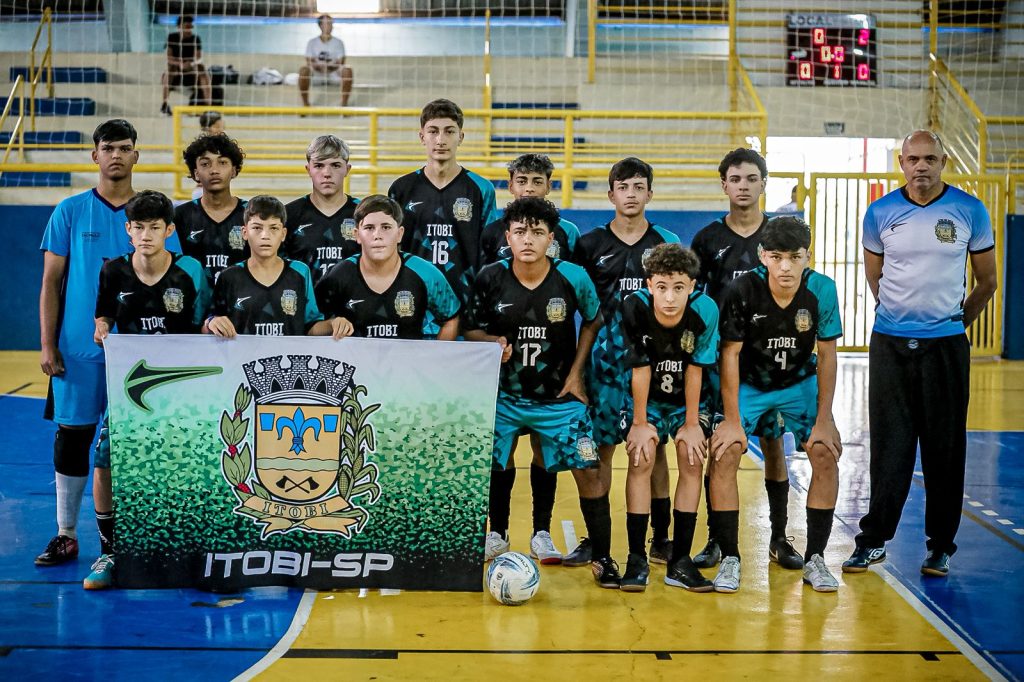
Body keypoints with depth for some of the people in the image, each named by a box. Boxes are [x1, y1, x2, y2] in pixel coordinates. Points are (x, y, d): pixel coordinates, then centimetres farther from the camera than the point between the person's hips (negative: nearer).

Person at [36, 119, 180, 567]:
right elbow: (51, 282, 3)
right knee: (72, 436, 5)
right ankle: (66, 536, 17)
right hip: (79, 347, 0)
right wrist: (47, 345, -3)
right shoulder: (70, 211, 3)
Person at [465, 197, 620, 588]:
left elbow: (592, 322, 6)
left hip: (559, 397, -1)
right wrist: (493, 342, -21)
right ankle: (497, 534, 33)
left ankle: (602, 558, 7)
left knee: (588, 469, -8)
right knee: (491, 464, 4)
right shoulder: (490, 279, -9)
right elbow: (471, 330, 1)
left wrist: (576, 373, 0)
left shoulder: (573, 278, -11)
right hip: (504, 395, 1)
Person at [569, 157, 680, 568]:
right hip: (605, 359, 0)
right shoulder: (590, 245, 6)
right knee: (600, 446, 1)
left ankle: (661, 538, 14)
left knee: (654, 447, 5)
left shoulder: (668, 243, 6)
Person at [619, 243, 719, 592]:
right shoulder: (635, 308, -28)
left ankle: (680, 560, -2)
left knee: (692, 458, -13)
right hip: (646, 396, -1)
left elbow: (694, 370, -17)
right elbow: (640, 370, -20)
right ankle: (637, 559, -7)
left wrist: (691, 424, -10)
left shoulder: (705, 311, -26)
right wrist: (639, 424, -12)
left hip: (687, 399, 1)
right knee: (641, 456, -17)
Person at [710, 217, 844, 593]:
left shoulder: (822, 290, -20)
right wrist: (732, 420, -20)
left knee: (826, 453, -13)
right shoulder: (742, 290, -25)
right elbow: (730, 354, -19)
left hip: (800, 382, 2)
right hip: (748, 383, -2)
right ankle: (729, 559, -7)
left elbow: (826, 355, -11)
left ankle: (814, 559, 0)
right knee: (723, 452, -19)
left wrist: (824, 419, -13)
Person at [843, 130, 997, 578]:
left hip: (946, 346, -1)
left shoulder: (969, 212, 0)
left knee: (944, 448, 4)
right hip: (889, 343, 1)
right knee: (888, 446, 3)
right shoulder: (880, 213, 2)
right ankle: (874, 540, 12)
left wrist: (956, 321, 13)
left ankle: (941, 546, 15)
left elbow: (986, 281, 10)